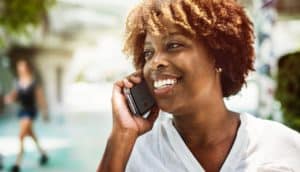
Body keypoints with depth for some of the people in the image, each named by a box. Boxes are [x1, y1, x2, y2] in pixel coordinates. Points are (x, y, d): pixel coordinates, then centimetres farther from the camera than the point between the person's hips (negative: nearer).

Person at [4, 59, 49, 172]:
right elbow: (15, 96, 10)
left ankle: (18, 163, -13)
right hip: (22, 110, 7)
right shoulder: (18, 82, 4)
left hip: (31, 110, -7)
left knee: (21, 136, -16)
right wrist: (9, 98, -13)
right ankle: (43, 153, 39)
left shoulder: (34, 82, -10)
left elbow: (41, 98, -4)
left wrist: (45, 112, 0)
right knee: (30, 134, 19)